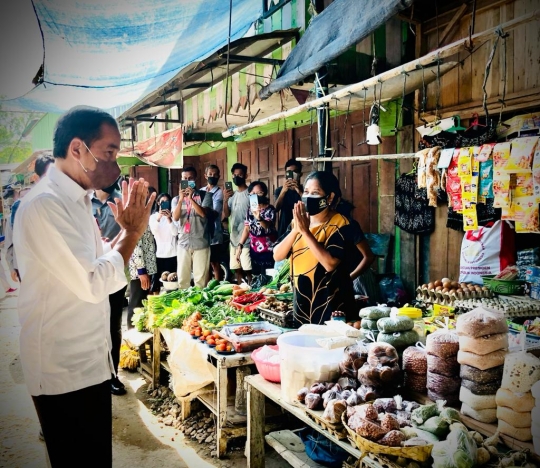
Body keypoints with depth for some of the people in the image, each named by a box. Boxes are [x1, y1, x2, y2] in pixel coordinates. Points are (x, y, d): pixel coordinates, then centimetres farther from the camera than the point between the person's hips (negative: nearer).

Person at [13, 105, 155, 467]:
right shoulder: (44, 205, -21)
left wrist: (128, 230, -1)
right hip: (65, 372, -9)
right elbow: (94, 284, -26)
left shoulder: (76, 201, 10)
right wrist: (133, 232, -14)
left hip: (89, 361, 9)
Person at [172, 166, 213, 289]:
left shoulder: (204, 196, 3)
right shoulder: (176, 199, 12)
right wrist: (181, 199, -14)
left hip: (201, 243, -3)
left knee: (201, 278, -1)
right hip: (183, 243, 3)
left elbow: (203, 213, -12)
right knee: (182, 278, 5)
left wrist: (191, 198, -19)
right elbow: (175, 218, -3)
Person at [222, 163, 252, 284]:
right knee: (236, 268, 11)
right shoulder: (232, 195, 13)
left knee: (247, 269, -7)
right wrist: (225, 200, -11)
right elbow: (226, 215, 5)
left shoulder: (250, 194, -6)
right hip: (234, 238, 7)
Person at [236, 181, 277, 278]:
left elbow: (268, 226, -29)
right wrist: (240, 245, 2)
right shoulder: (250, 209, 6)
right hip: (254, 249, 5)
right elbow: (247, 228, 9)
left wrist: (259, 218, -49)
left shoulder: (270, 209, -12)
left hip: (268, 250, -5)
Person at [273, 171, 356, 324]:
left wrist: (305, 231, -24)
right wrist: (296, 230, -18)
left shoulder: (339, 224, -12)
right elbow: (277, 256, -4)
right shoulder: (299, 220, 5)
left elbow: (330, 264, -24)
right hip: (302, 302, 5)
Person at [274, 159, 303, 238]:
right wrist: (283, 191, -26)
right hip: (284, 230, 1)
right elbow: (276, 208, -11)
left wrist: (299, 192, -27)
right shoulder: (280, 190, 5)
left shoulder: (304, 190, 2)